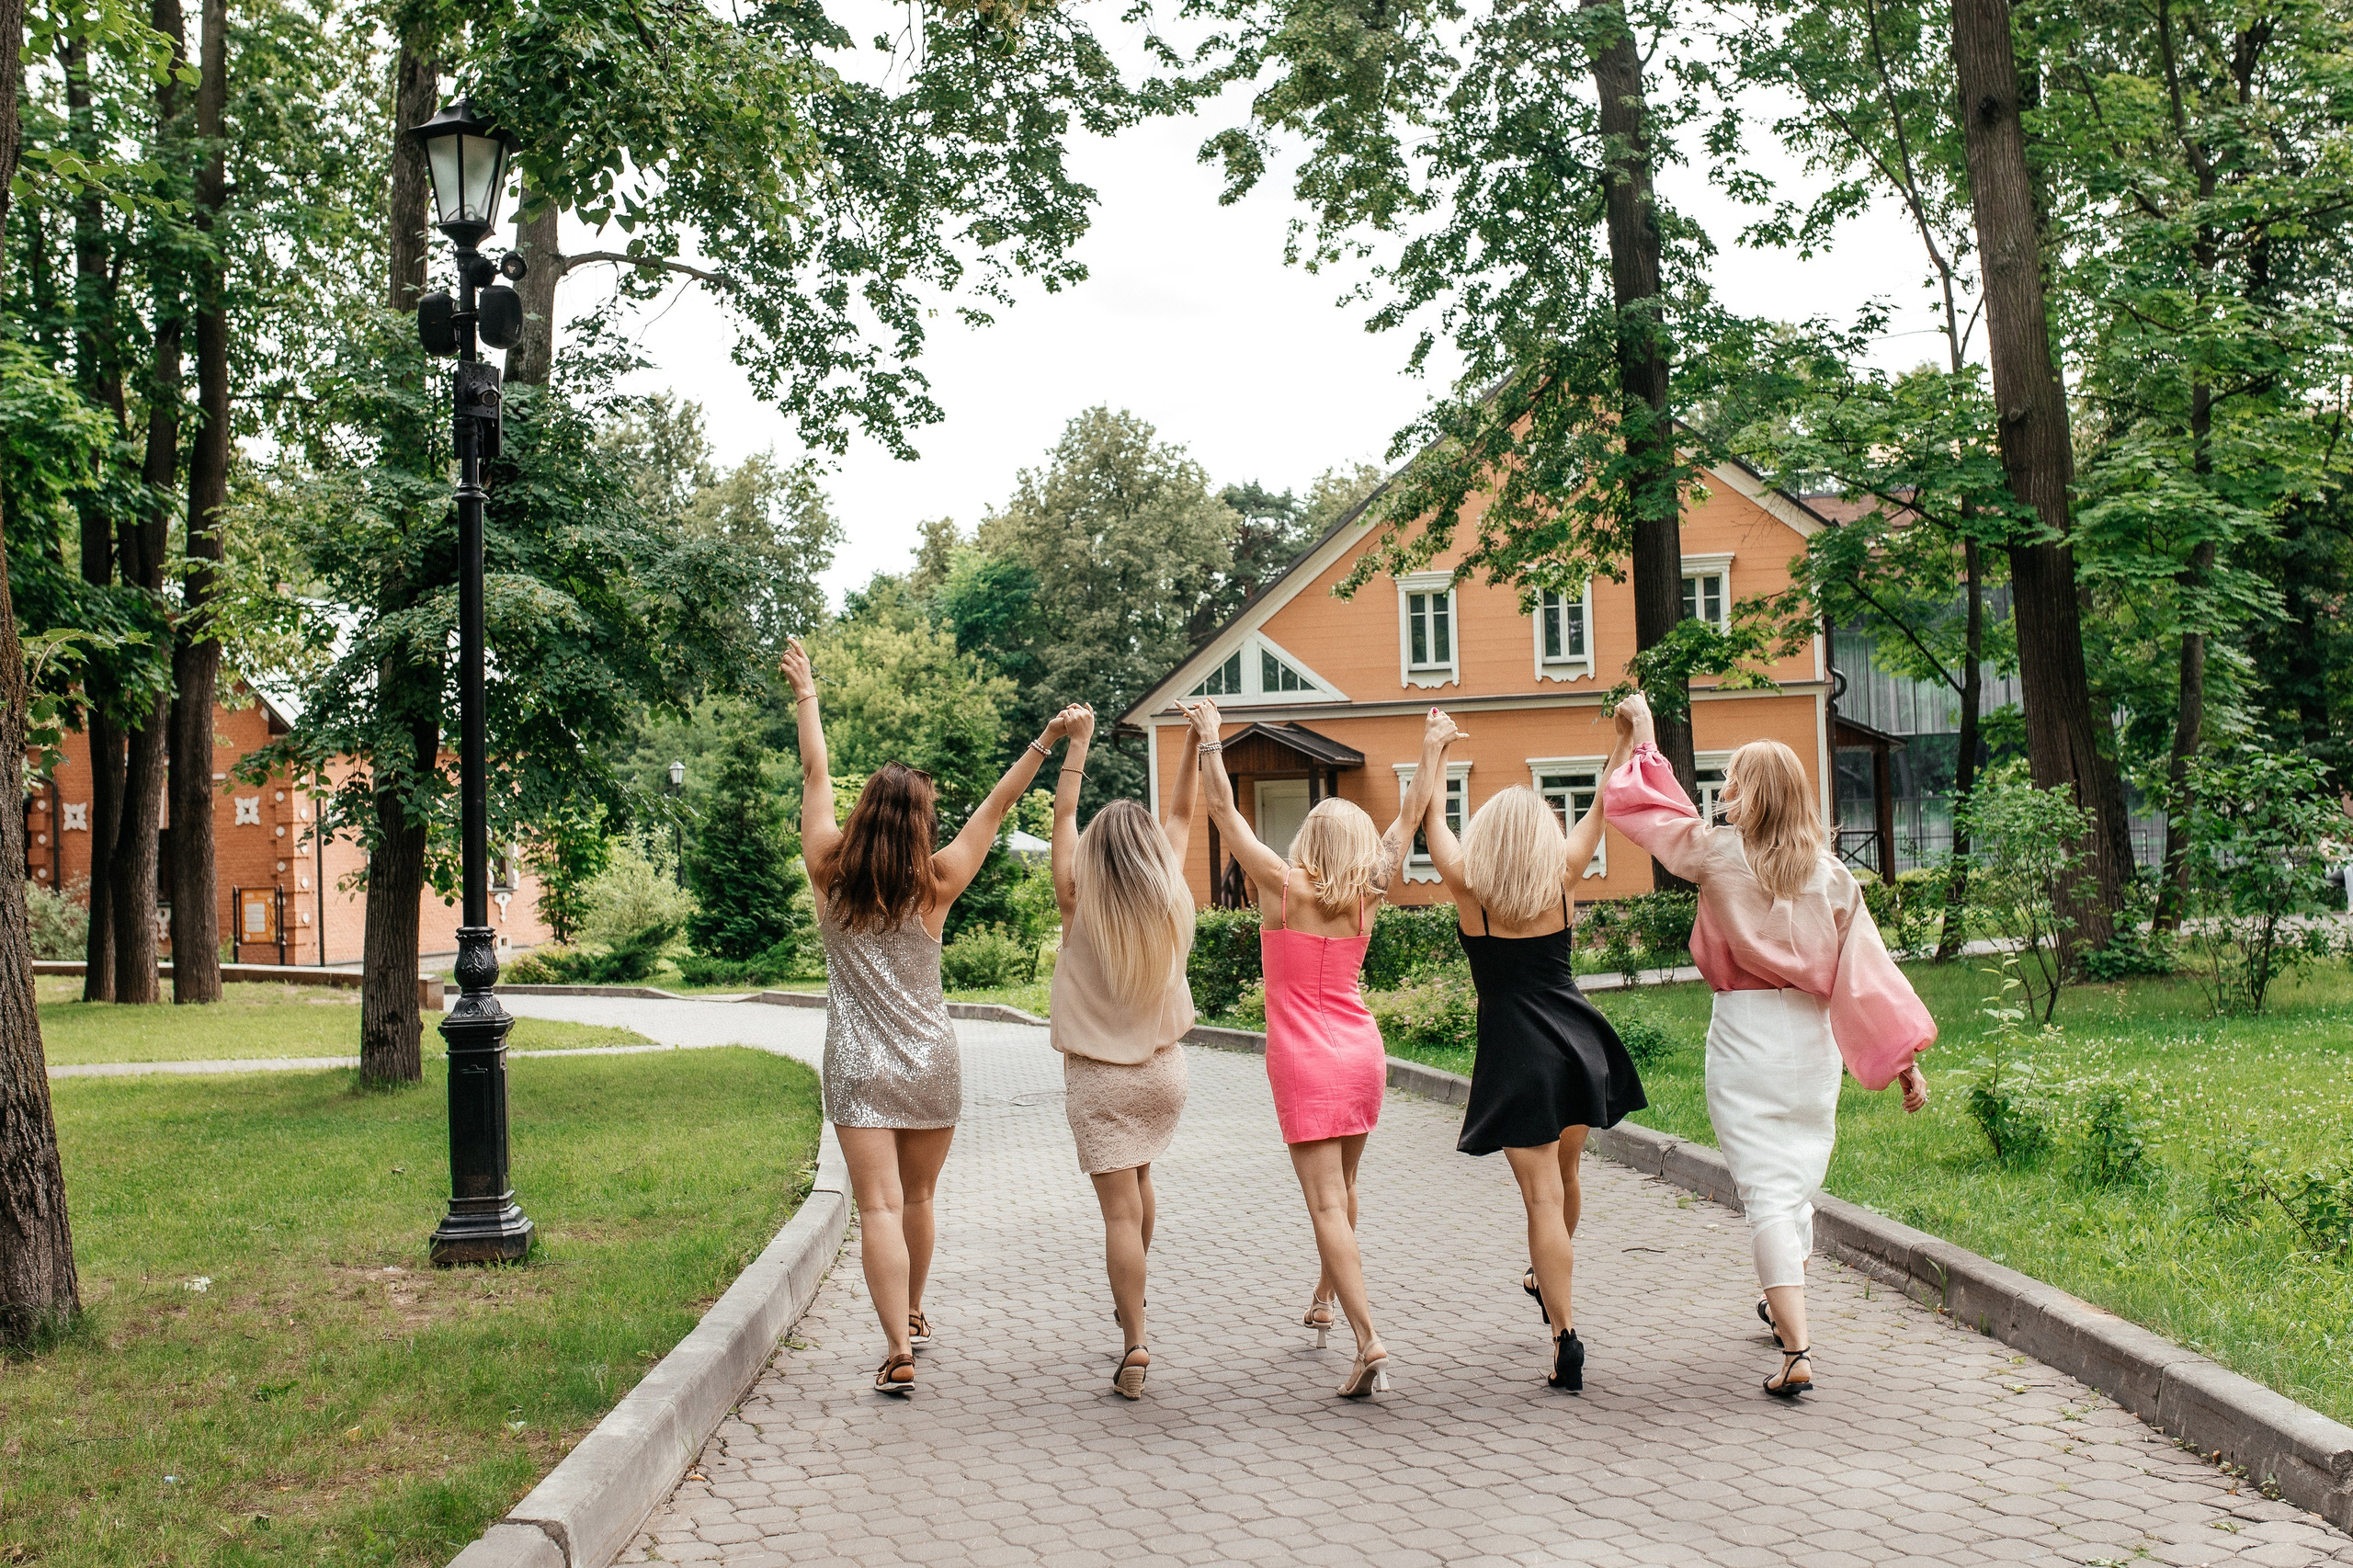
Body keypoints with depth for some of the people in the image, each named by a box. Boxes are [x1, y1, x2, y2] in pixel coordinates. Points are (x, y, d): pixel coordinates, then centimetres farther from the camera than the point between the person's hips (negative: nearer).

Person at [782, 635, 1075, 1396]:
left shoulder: (831, 874, -4)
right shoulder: (935, 885, -5)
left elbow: (816, 777, 6)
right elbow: (996, 807, -1)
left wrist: (806, 694, 17)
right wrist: (1046, 741, 2)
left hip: (859, 1068, -1)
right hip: (932, 1064, 2)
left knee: (880, 1206, -7)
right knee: (916, 1198, 20)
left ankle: (899, 1349, -18)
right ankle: (913, 1315, 39)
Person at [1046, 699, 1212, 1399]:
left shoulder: (1080, 903, -13)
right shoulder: (1170, 902, -6)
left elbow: (1063, 816, -3)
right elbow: (1182, 816, 6)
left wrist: (1078, 742, 0)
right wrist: (1198, 744, 8)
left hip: (1098, 1077, -4)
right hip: (1164, 1071, 4)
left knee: (1120, 1209, -6)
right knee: (1139, 1179, 27)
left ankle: (1135, 1343, -13)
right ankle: (1130, 1290, 44)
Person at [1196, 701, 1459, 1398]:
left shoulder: (1283, 887, -9)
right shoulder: (1364, 896, 1)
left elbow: (1223, 809, -4)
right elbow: (1411, 817, 13)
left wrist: (1210, 740, 6)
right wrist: (1434, 751, 22)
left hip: (1305, 1063, -5)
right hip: (1362, 1055, 5)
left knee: (1326, 1205, -8)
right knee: (1341, 1188, 23)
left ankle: (1370, 1344, -18)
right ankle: (1324, 1304, 42)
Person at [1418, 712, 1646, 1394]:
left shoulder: (1468, 886, -6)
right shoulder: (1560, 880, -1)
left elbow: (1433, 823, 7)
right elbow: (1601, 809, 9)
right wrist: (1626, 738, 17)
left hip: (1517, 1052, -4)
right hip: (1578, 1043, 4)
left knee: (1543, 1197, -5)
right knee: (1563, 1177, 23)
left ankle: (1567, 1338, -9)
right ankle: (1548, 1281, 46)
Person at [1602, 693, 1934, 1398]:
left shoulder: (1720, 855, -8)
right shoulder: (1829, 874, 1)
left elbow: (1652, 808, 6)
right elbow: (1868, 971, -2)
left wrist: (1644, 739, 21)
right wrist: (1905, 1057, 0)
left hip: (1745, 1032, -4)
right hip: (1810, 1035, 4)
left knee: (1766, 1188, -6)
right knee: (1799, 1176, 22)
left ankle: (1797, 1351, -14)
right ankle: (1784, 1303, 42)